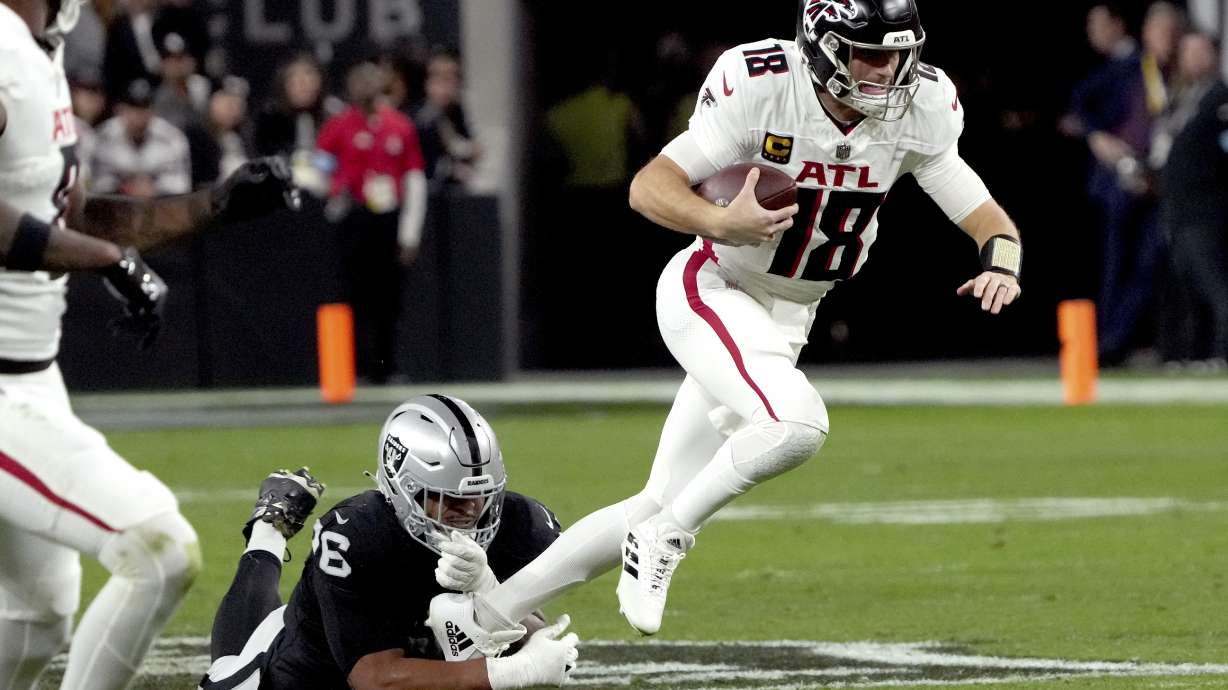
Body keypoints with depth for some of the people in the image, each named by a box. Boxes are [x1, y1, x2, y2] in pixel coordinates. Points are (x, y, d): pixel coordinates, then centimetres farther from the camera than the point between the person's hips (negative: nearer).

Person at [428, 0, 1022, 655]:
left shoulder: (920, 108, -10)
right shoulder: (760, 87, -22)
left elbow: (986, 218, -7)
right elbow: (649, 187, -21)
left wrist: (1001, 264, -30)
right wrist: (723, 223, -40)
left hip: (784, 323, 6)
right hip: (710, 290, -6)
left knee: (660, 509, 7)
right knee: (796, 424, -33)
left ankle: (480, 617, 18)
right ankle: (665, 539, -10)